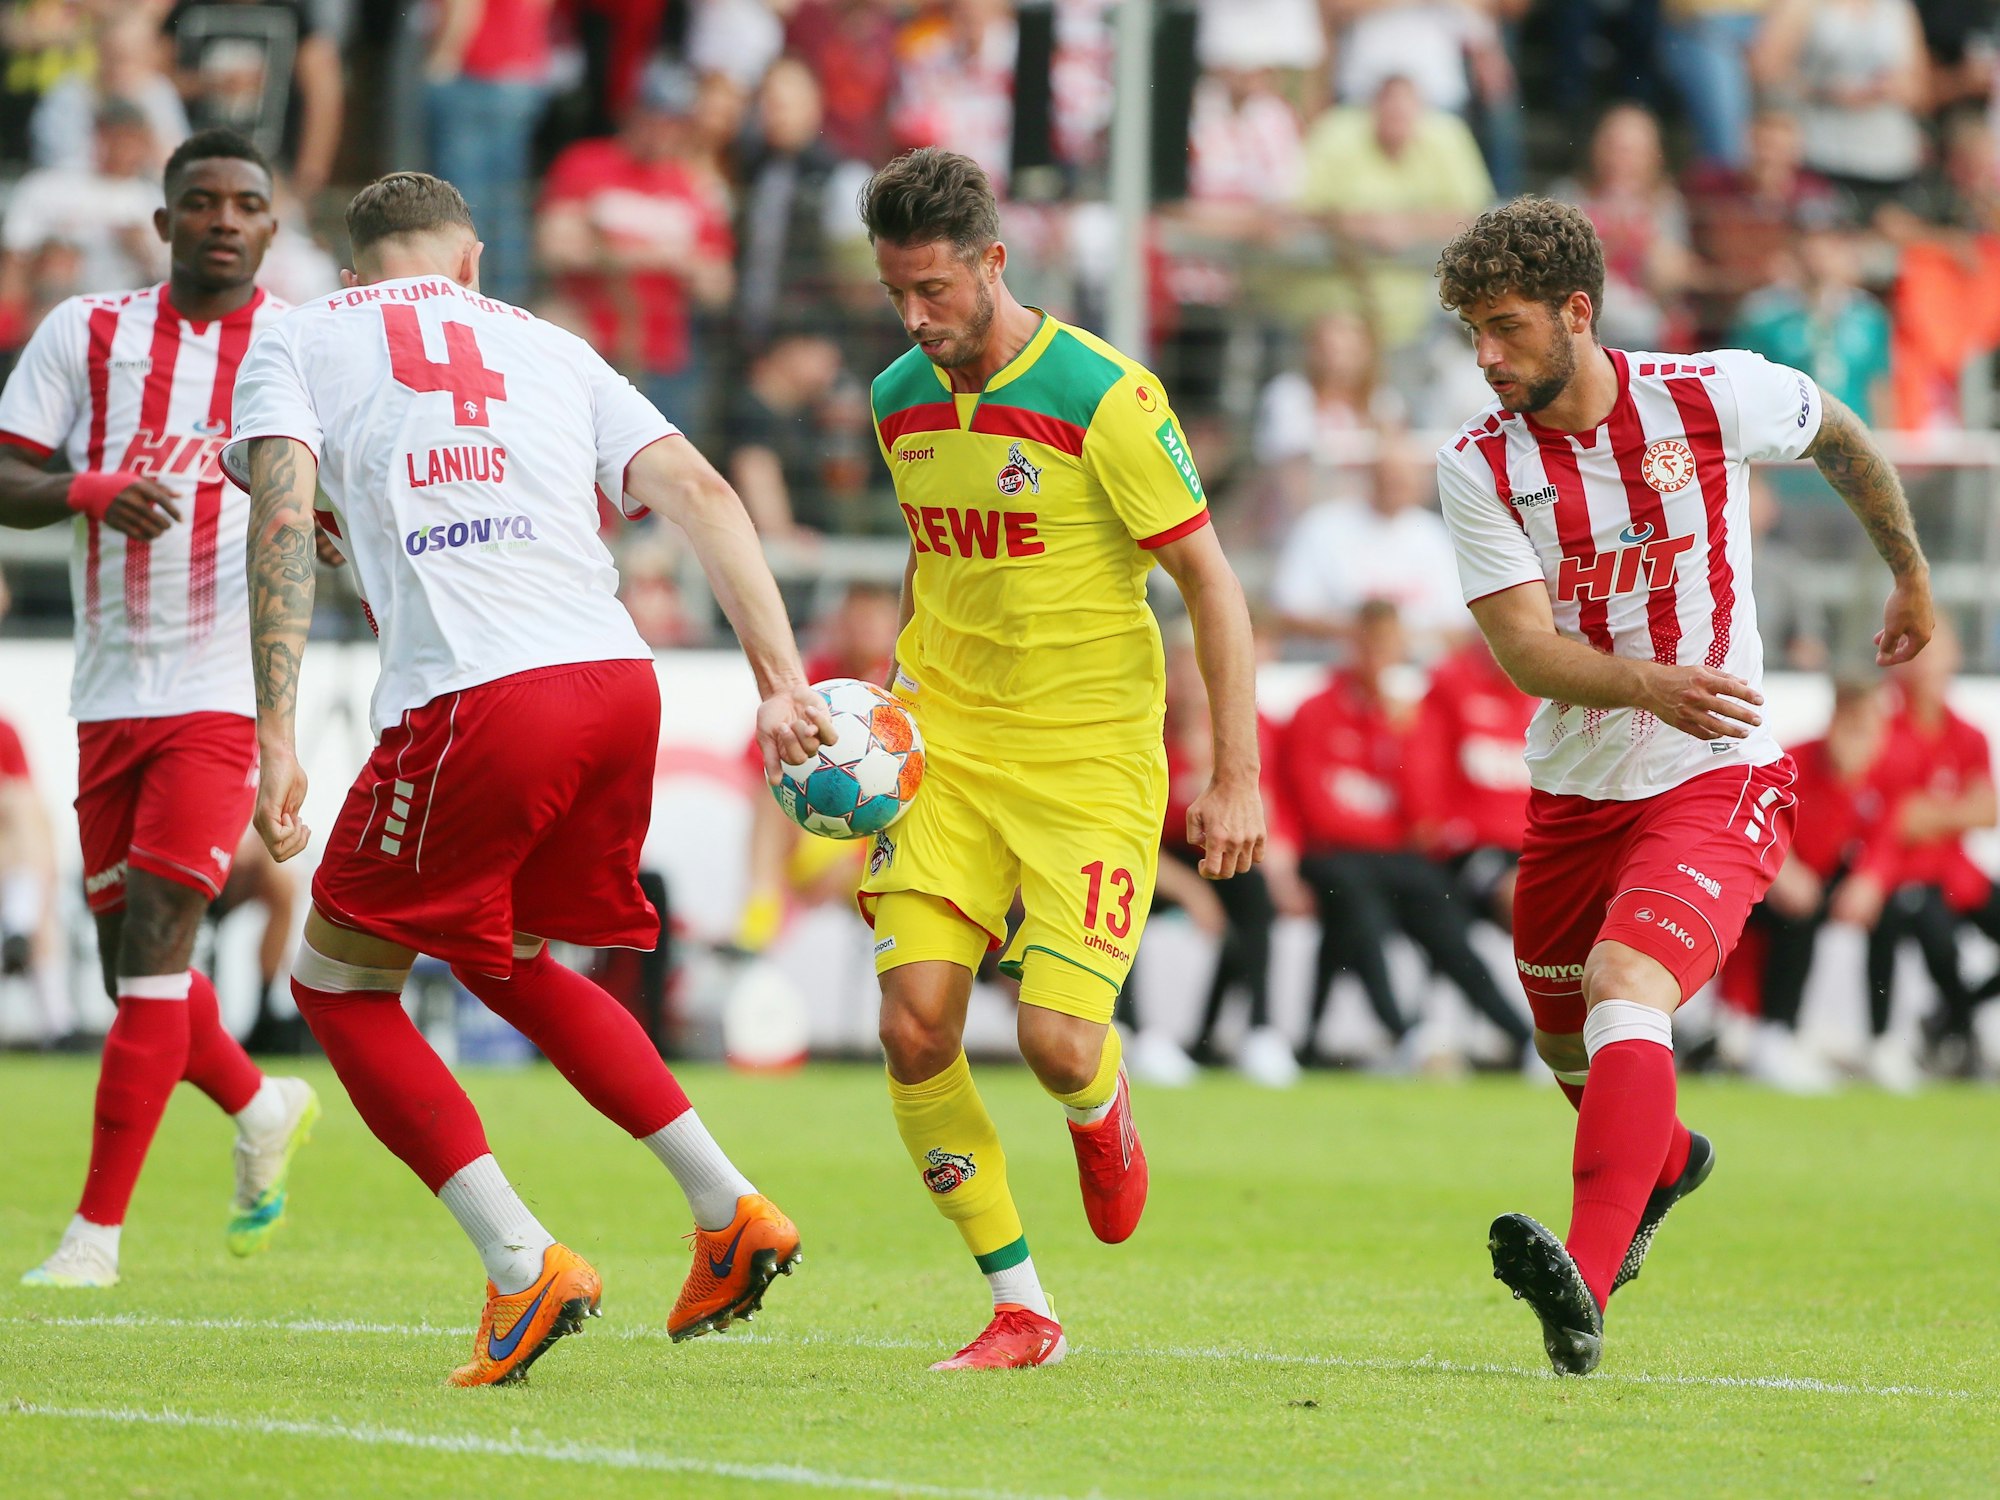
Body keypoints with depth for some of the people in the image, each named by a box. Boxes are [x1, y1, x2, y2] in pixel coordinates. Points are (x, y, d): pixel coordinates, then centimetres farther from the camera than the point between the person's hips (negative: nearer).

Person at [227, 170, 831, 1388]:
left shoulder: (297, 343, 14)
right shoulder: (547, 348, 24)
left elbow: (281, 522, -4)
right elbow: (703, 493, 12)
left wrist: (276, 737, -10)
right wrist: (783, 683, 7)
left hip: (475, 700, -5)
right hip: (622, 682, 5)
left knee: (339, 981, 14)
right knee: (508, 963, 29)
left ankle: (524, 1263, 0)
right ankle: (730, 1210, 21)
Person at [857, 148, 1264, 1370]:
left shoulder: (1101, 396, -14)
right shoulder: (900, 400, 5)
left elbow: (1210, 580, -10)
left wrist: (1237, 778, -13)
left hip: (1089, 754, -5)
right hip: (945, 751, 5)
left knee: (1059, 1044, -15)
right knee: (915, 1026, -11)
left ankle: (1100, 1109, 26)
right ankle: (1021, 1309, 2)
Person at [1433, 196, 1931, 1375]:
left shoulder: (1714, 395, -11)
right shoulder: (1479, 466, -8)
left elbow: (1841, 438, 11)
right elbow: (1527, 649, -17)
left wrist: (1913, 576, 24)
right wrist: (1650, 686, -36)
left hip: (1717, 783, -5)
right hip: (1575, 787, 5)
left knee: (1624, 988, -28)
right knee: (1567, 1039, 21)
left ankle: (1587, 1289, -41)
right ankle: (1665, 1161, 57)